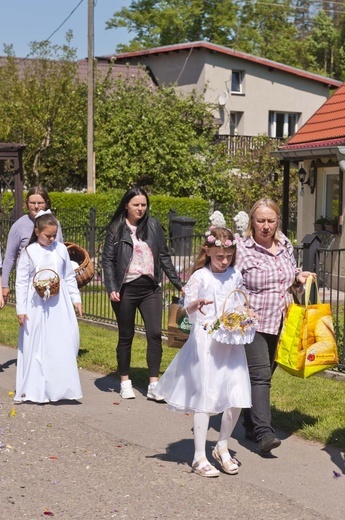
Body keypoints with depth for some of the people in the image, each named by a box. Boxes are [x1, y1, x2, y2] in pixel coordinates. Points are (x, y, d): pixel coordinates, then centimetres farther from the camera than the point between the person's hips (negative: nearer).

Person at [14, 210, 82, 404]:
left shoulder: (61, 249, 5)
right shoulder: (29, 252, -3)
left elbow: (70, 277, 12)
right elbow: (21, 282, -2)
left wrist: (76, 299, 10)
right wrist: (21, 309, -5)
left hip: (60, 306, 2)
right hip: (36, 306, -2)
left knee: (63, 344, 0)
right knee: (36, 347, 2)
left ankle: (59, 387, 10)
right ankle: (34, 391, 10)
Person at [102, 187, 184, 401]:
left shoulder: (154, 226, 7)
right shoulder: (116, 229, 1)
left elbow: (164, 257, 11)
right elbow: (108, 260, -1)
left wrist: (179, 283, 8)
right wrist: (111, 289, -12)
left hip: (150, 288, 2)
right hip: (126, 289, -2)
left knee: (155, 333, -7)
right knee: (126, 337, 7)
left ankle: (154, 385, -2)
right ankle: (125, 382, 20)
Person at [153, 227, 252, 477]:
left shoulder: (235, 275, 9)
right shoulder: (200, 277, -6)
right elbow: (187, 308, -13)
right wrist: (196, 304, -34)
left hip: (231, 342, 5)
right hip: (205, 342, -5)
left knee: (237, 399, 2)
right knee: (204, 398, -1)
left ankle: (222, 447, 24)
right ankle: (200, 457, 8)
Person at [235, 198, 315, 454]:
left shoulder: (285, 246, 11)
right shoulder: (242, 249, -9)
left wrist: (299, 278, 5)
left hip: (279, 323, 6)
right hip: (253, 323, -6)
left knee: (264, 374, 14)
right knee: (260, 375, -14)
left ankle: (251, 425, 26)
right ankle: (264, 432, -18)